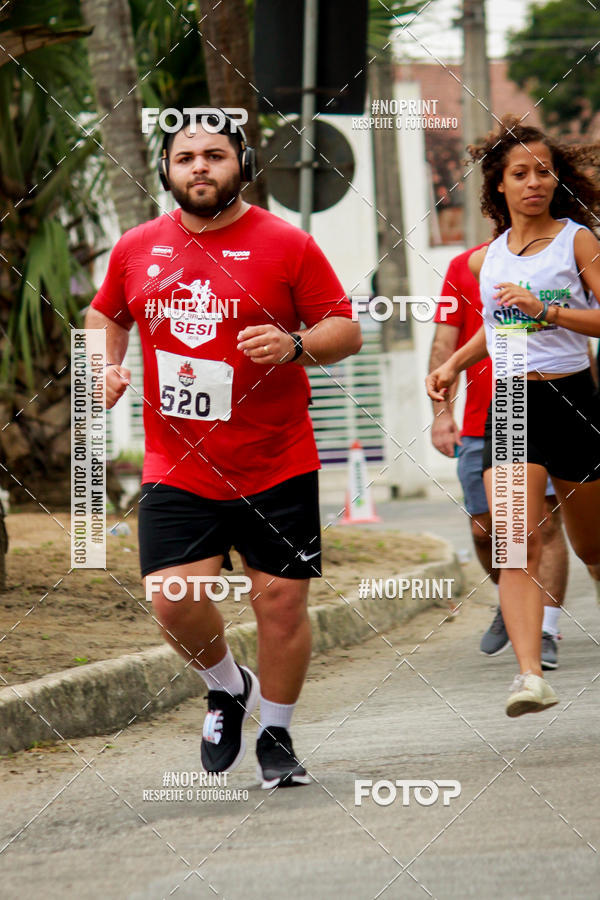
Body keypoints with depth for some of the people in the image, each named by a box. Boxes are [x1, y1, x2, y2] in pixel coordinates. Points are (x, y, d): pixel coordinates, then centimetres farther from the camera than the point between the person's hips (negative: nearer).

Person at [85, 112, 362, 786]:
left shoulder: (286, 245, -4)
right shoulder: (136, 249, 6)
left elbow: (346, 331, -1)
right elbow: (106, 314, 25)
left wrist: (295, 345, -20)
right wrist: (106, 366, 6)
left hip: (277, 469, -2)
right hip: (176, 470, 2)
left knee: (281, 602, 1)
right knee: (173, 599, -11)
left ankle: (277, 737, 23)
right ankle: (227, 688, 20)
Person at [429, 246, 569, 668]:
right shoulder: (465, 266, 7)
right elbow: (445, 343, 4)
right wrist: (442, 410, -6)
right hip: (481, 426, 2)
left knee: (545, 522, -12)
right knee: (484, 529, 7)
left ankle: (545, 632, -10)